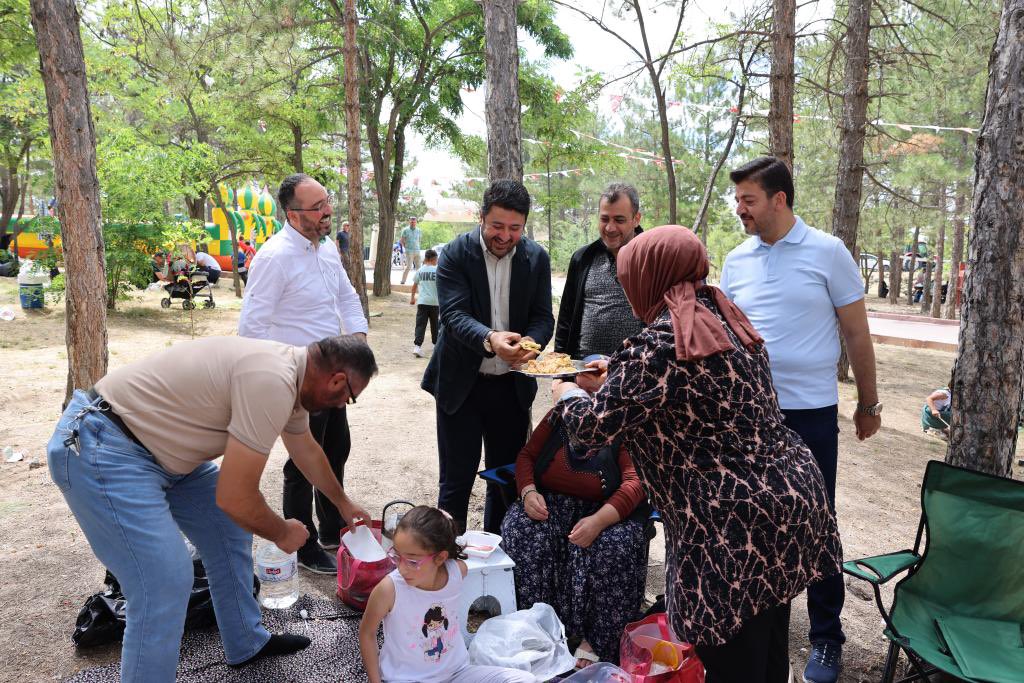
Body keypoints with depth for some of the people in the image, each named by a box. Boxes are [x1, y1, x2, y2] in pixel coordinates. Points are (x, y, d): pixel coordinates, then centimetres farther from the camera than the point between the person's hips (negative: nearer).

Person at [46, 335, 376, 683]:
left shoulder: (290, 370, 4)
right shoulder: (272, 382, -27)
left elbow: (306, 449, 24)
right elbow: (235, 498, -23)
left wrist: (343, 502, 37)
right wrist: (282, 533, -3)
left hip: (152, 443, 10)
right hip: (102, 452, -10)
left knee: (230, 529, 15)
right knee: (166, 585, -14)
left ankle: (246, 644, 33)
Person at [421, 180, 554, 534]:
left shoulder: (536, 257, -1)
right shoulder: (456, 253, -10)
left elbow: (543, 316, -2)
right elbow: (453, 314, -19)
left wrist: (531, 341, -26)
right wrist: (489, 339, -40)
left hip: (513, 385, 3)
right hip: (461, 384, -3)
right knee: (456, 481, 6)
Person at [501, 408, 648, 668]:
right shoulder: (558, 417, 5)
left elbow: (635, 482, -17)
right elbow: (527, 455, 11)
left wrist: (599, 520, -32)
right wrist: (528, 492, -11)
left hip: (607, 512, -3)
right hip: (552, 503, 4)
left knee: (614, 548, -34)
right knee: (520, 530, -26)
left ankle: (597, 641, -17)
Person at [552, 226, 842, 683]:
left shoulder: (659, 345, -18)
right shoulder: (727, 320, 10)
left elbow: (592, 426, -13)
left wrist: (568, 394, 9)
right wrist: (616, 378, 31)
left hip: (736, 525, -9)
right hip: (792, 495, 9)